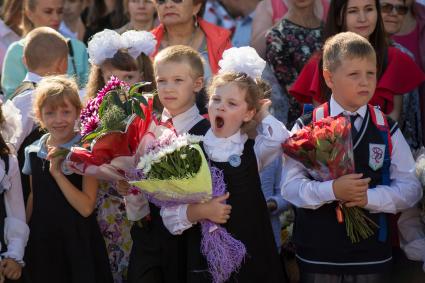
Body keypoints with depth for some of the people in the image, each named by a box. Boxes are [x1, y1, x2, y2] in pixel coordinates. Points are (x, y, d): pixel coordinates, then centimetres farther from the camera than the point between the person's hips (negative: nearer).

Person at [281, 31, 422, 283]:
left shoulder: (387, 130, 2)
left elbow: (410, 187, -1)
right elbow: (290, 186, -8)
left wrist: (370, 197, -18)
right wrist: (332, 190, -25)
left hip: (372, 254, 2)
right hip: (317, 253, -1)